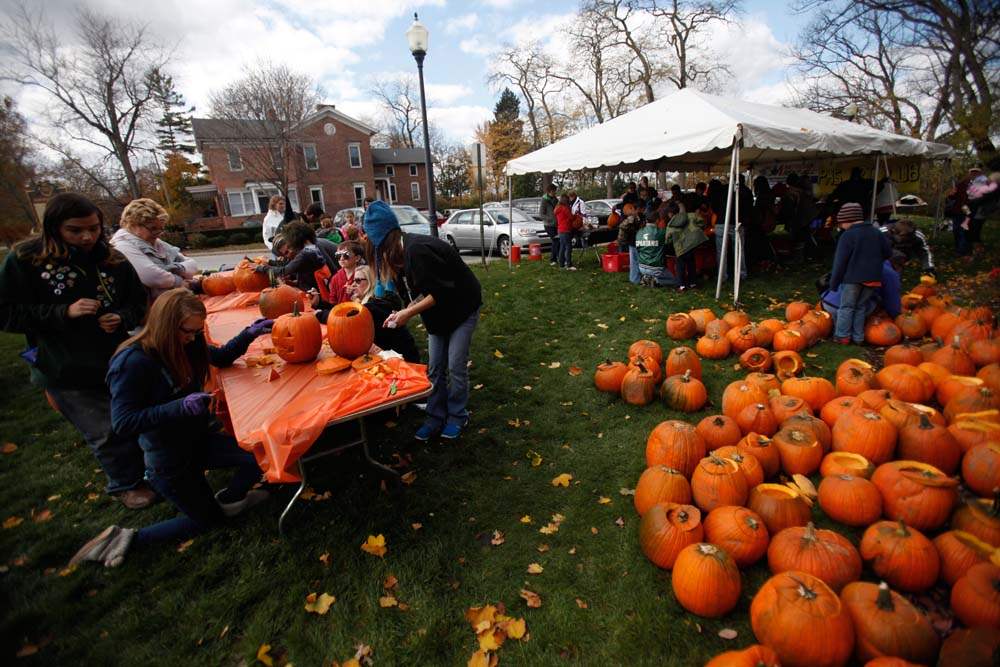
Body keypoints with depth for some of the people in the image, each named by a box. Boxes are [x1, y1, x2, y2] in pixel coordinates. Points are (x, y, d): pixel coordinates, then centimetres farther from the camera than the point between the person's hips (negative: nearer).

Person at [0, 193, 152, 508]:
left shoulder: (113, 259, -2)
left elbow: (138, 302, 8)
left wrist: (121, 318, -13)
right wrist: (64, 312, -22)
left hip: (118, 362, 3)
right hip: (67, 374, -2)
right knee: (107, 434, 6)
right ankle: (126, 484, 31)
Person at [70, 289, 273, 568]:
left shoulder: (185, 343, -6)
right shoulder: (133, 362, -27)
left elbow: (221, 357, 11)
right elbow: (122, 422, -25)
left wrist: (249, 333, -5)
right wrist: (181, 406, -37)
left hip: (199, 438, 6)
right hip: (168, 460, -6)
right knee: (207, 520, 7)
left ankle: (228, 499, 18)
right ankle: (126, 538, 19)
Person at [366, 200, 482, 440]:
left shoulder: (417, 250, -29)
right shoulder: (404, 250, -1)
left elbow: (441, 292, -28)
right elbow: (423, 291, 3)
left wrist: (409, 312, -22)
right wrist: (405, 311, -11)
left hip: (462, 307, -8)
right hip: (440, 312, 8)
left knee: (456, 366, -2)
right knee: (434, 368, 7)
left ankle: (457, 416, 17)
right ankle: (436, 417, 19)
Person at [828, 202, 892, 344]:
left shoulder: (847, 236, -10)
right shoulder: (877, 232, 11)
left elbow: (840, 262, -11)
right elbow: (888, 253, 17)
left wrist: (834, 283, -6)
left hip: (853, 277, -6)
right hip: (873, 278, 6)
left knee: (846, 307, 4)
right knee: (861, 307, 14)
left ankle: (842, 336, 4)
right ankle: (858, 337, 16)